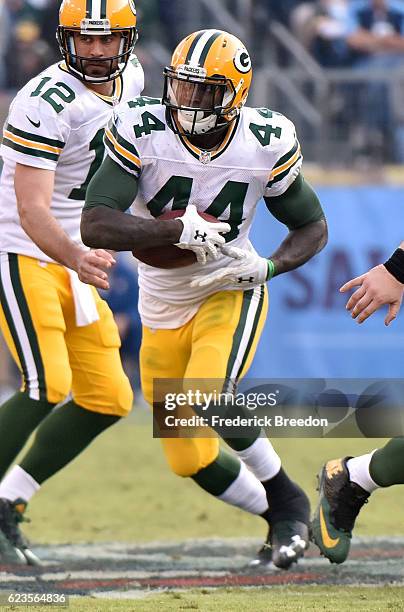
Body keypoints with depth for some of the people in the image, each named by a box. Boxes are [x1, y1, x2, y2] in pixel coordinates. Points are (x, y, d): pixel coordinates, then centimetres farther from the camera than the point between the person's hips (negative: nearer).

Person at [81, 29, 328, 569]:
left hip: (230, 293, -2)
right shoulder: (141, 133, -18)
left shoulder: (264, 144, -13)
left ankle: (287, 499, -7)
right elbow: (94, 226, -27)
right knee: (190, 459, 4)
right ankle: (282, 522, 29)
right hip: (163, 309, 2)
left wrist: (267, 267, -19)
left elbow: (313, 227, 1)